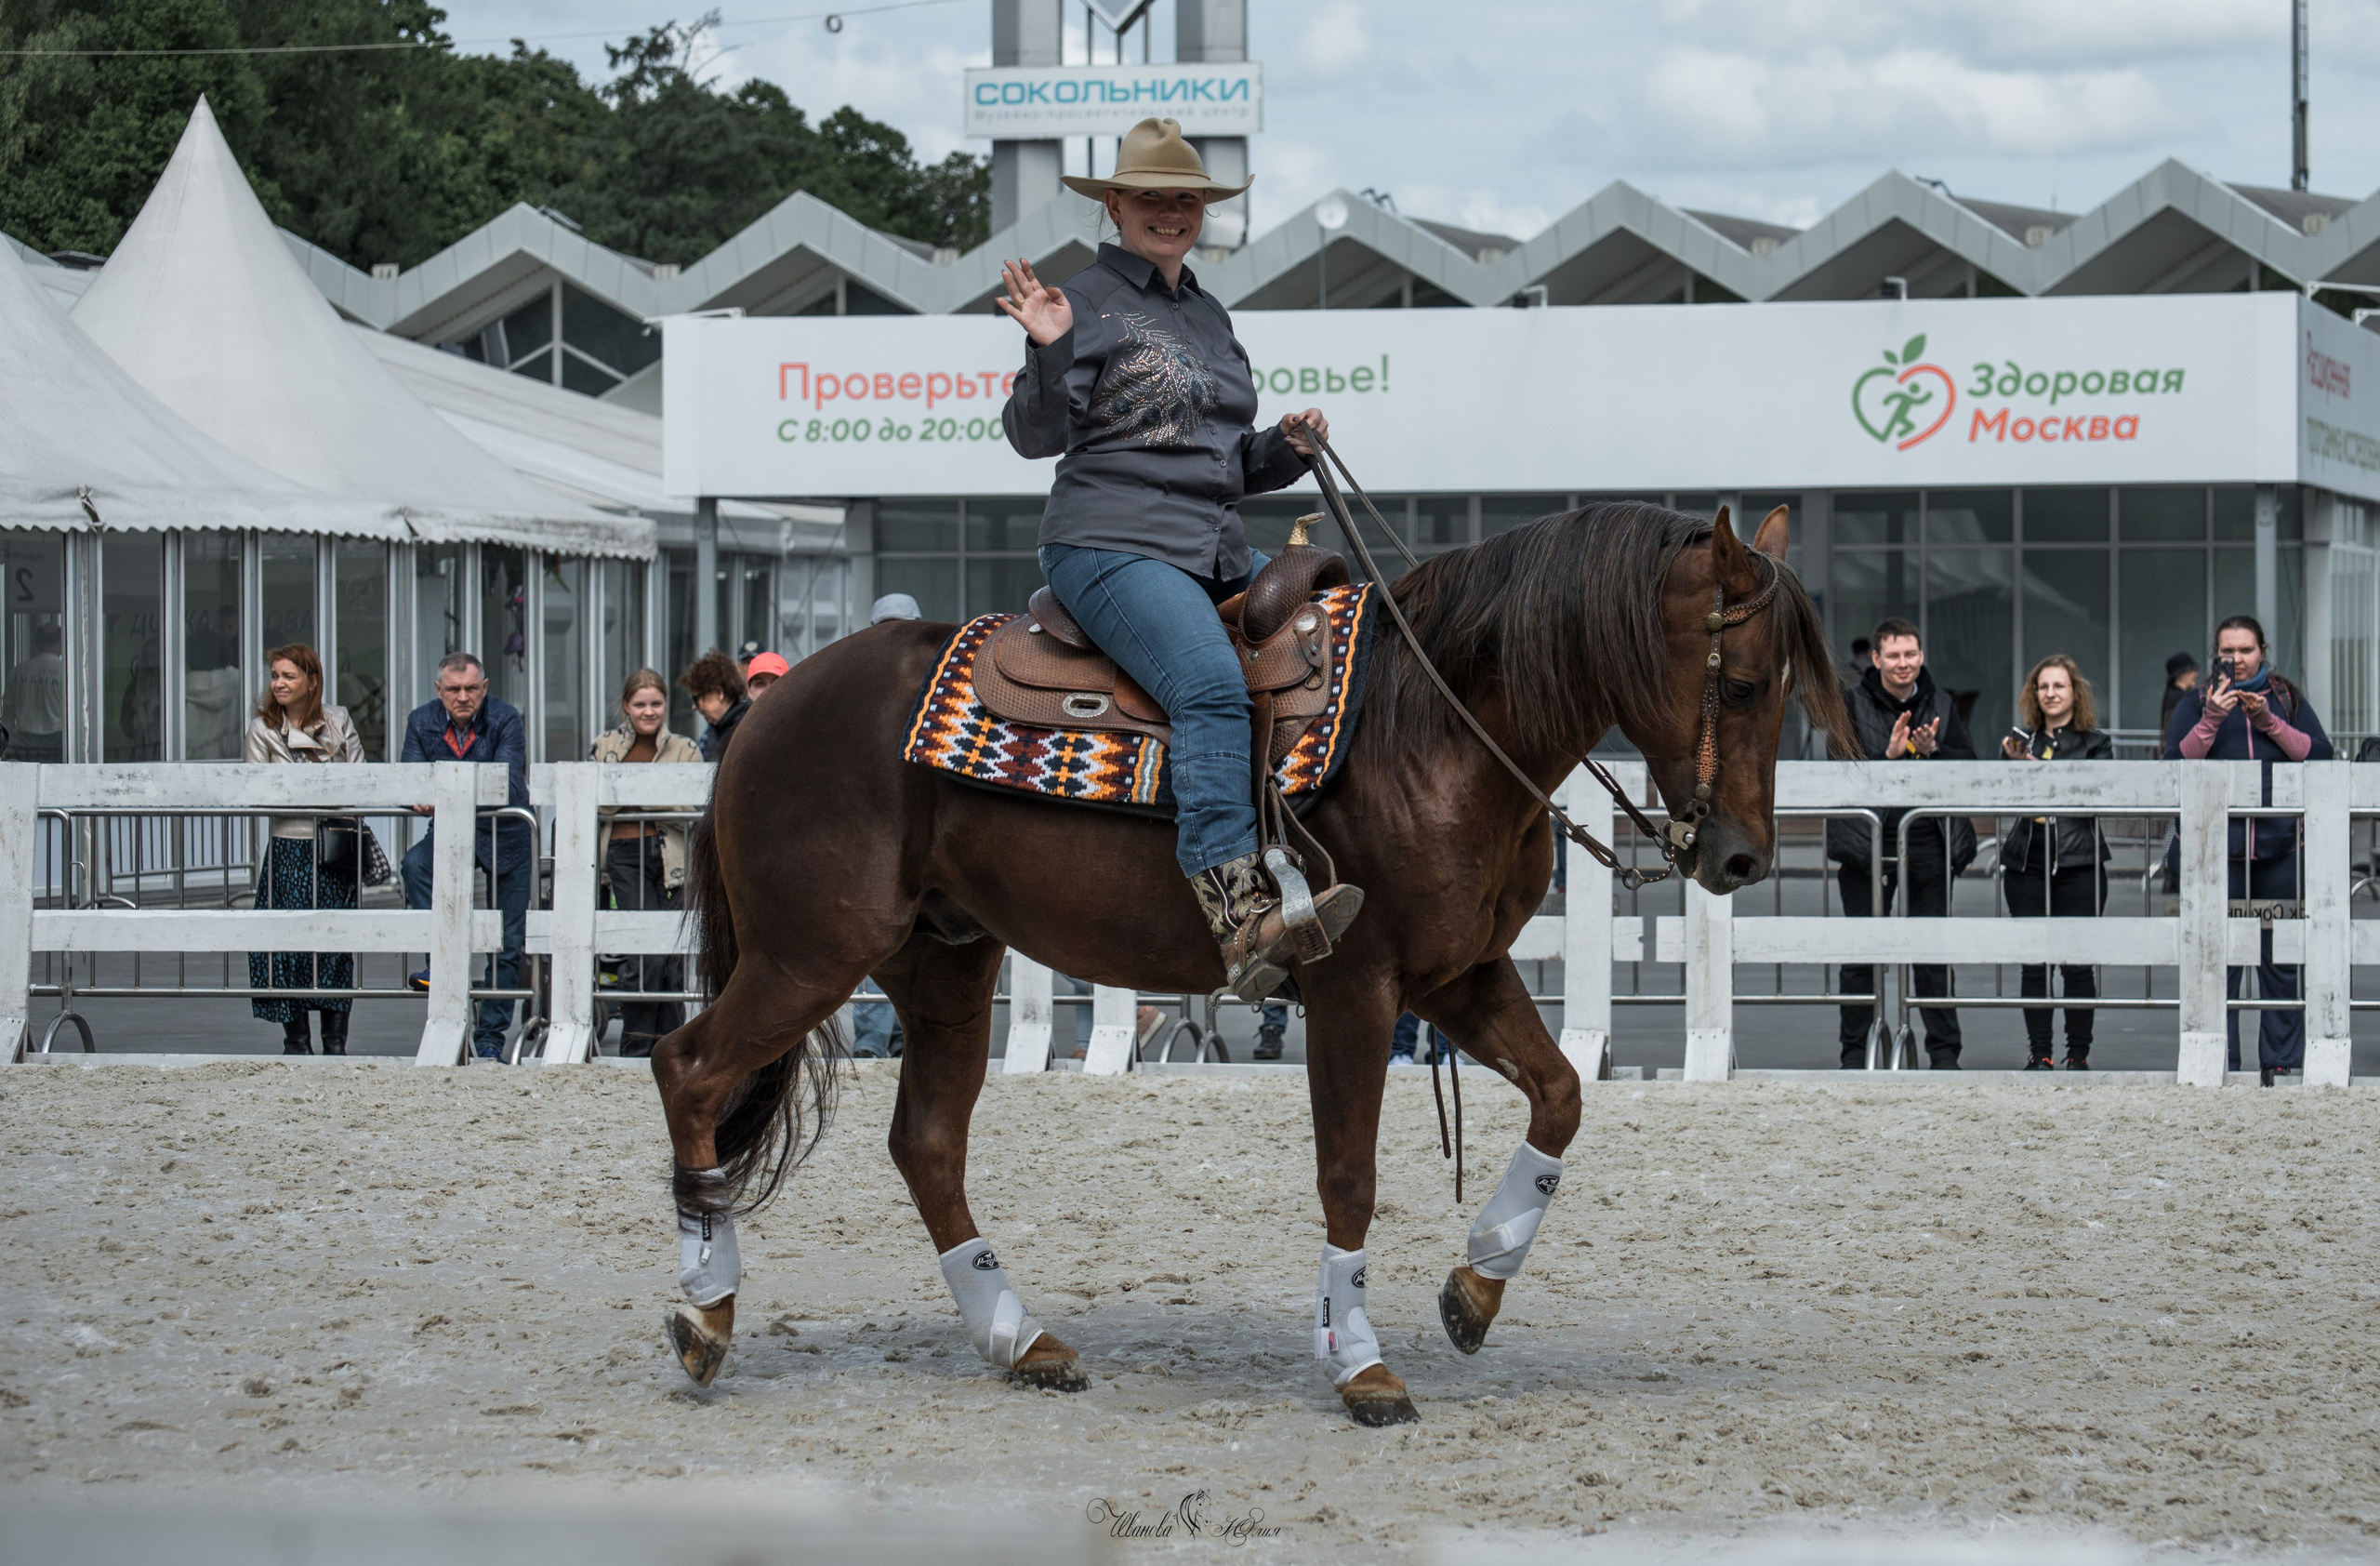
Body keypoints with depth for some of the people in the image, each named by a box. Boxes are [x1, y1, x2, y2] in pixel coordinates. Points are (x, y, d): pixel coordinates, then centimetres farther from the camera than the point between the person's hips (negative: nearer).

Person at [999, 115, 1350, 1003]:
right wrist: (1047, 354, -24)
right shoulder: (1088, 303, 1)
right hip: (1110, 545, -8)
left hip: (1218, 553, 8)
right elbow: (1038, 436, -8)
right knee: (1213, 687, -31)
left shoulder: (1210, 318, 22)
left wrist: (1287, 448, 9)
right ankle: (1237, 912, -43)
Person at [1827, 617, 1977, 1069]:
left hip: (1929, 844, 2)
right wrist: (1889, 754, -23)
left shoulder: (1939, 704, 8)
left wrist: (1932, 752, -15)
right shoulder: (1851, 702, -1)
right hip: (1868, 842, -2)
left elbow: (1969, 765, 3)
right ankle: (1854, 1050, 13)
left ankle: (1944, 1050, 11)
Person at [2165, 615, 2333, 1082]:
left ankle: (2280, 1061, 5)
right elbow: (2177, 764, 0)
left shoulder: (2287, 699, 14)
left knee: (2282, 957, 1)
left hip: (2280, 845, 1)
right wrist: (2211, 720, -12)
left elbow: (2318, 754, 3)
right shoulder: (2195, 703, 12)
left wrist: (2269, 722, -7)